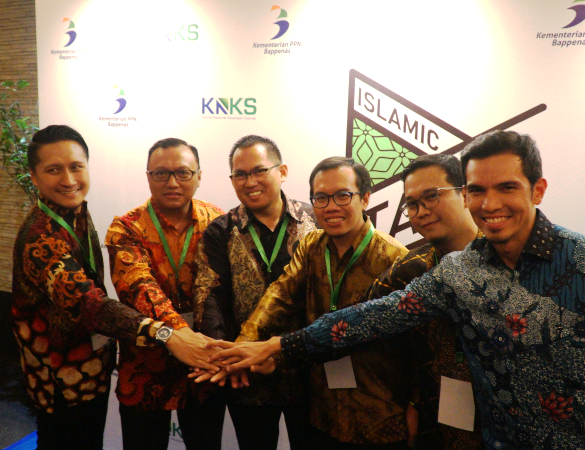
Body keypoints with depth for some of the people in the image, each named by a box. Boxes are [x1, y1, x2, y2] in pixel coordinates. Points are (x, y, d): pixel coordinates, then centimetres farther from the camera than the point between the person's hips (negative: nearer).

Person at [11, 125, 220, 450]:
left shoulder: (78, 216, 1)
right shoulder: (40, 236, -26)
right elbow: (84, 302, -39)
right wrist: (165, 335, -48)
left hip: (94, 371, 8)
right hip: (65, 383, -8)